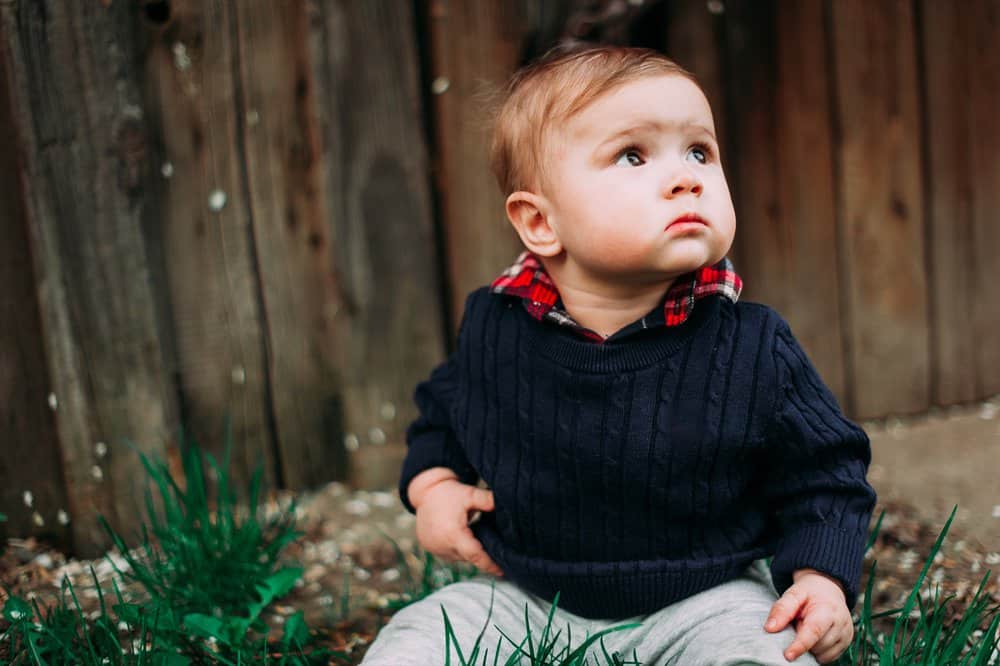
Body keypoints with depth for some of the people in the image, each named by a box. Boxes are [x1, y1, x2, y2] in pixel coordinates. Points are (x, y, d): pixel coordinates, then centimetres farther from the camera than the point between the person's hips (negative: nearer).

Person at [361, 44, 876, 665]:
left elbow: (824, 471, -1)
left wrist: (822, 577, -15)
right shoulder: (493, 329, -7)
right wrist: (433, 485, -2)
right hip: (523, 601, 2)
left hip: (701, 598, -1)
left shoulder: (757, 349, -14)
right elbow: (441, 414, 15)